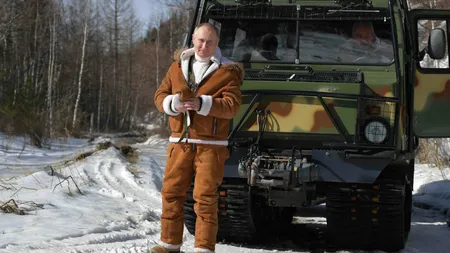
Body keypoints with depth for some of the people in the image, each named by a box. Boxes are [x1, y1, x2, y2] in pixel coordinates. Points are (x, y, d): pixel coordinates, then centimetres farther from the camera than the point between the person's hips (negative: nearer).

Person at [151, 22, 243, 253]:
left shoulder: (227, 72, -1)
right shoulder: (177, 67, 12)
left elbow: (232, 105, -12)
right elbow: (160, 95, 11)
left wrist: (202, 104, -24)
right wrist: (173, 104, -12)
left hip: (211, 145, -4)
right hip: (179, 142, 4)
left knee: (205, 197, -6)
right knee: (171, 192, 6)